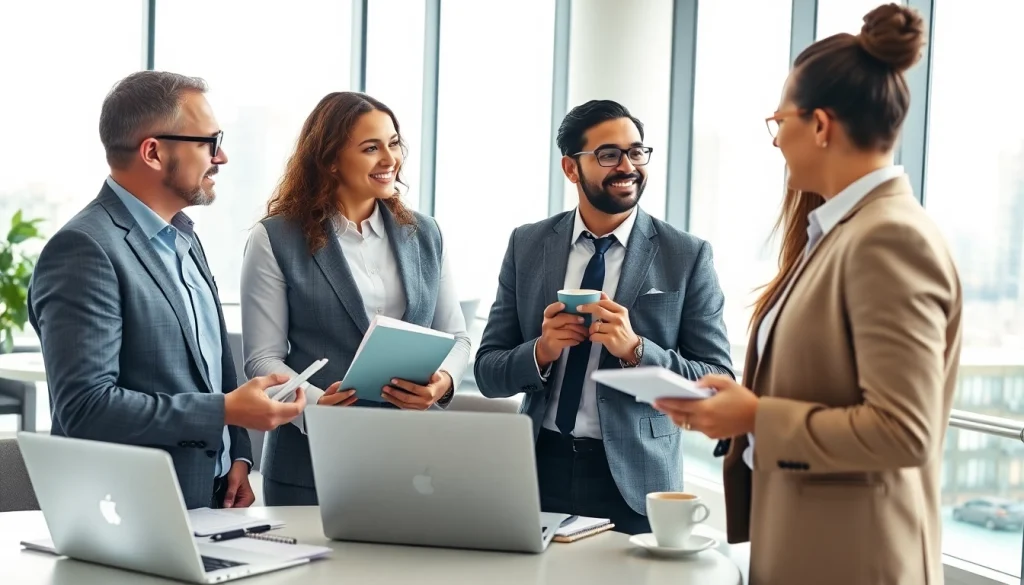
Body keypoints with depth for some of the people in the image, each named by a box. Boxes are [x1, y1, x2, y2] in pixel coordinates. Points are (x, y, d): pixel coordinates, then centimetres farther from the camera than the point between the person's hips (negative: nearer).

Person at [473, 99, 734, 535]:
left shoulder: (687, 256, -4)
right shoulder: (527, 246, 3)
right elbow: (487, 372, 4)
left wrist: (636, 350, -21)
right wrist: (541, 351, -15)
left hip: (634, 481, -2)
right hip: (541, 470, 2)